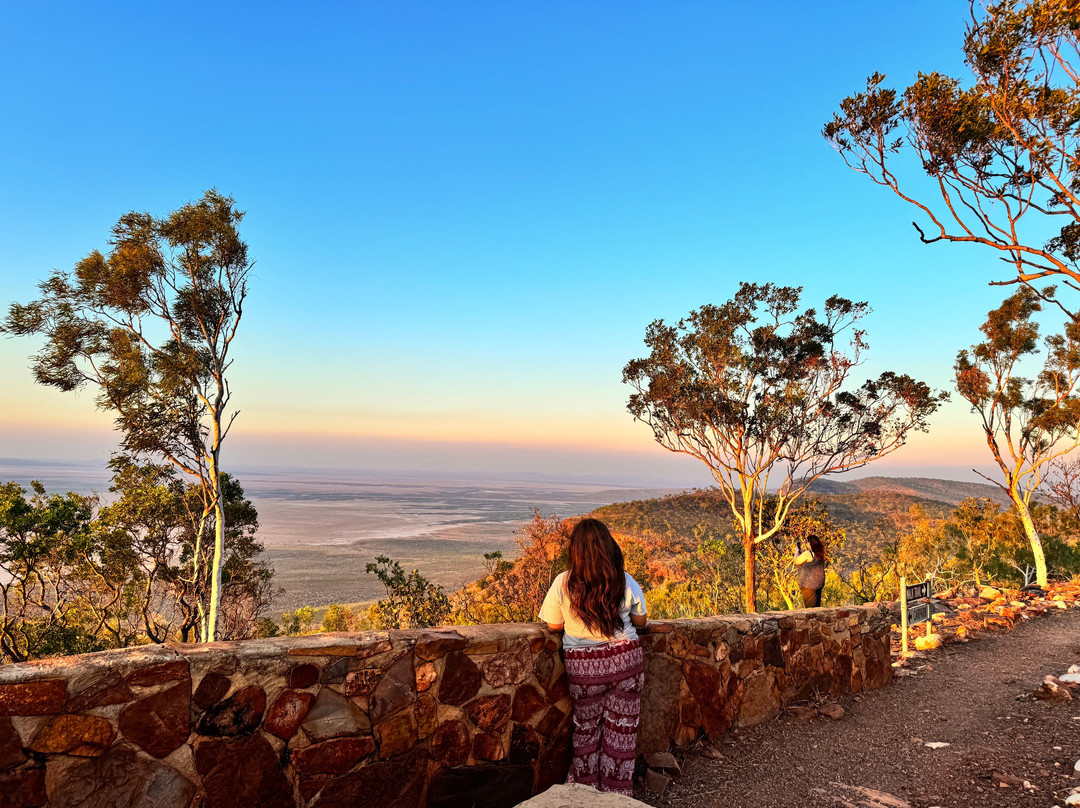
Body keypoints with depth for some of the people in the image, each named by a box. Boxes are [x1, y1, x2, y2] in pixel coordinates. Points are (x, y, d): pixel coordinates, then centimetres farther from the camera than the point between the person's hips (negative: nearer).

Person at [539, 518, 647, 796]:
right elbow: (641, 620, 6)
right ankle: (617, 792, 24)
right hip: (625, 660, 1)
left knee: (586, 728, 18)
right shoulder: (625, 581, -8)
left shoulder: (563, 583, -13)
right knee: (621, 729, 13)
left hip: (583, 666, 0)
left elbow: (553, 625, 0)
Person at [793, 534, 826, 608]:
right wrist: (802, 549, 18)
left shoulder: (808, 553, -20)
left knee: (810, 607, -1)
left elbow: (796, 562, -11)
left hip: (809, 584, -8)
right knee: (816, 606, 15)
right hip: (820, 583, 8)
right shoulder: (820, 553, 6)